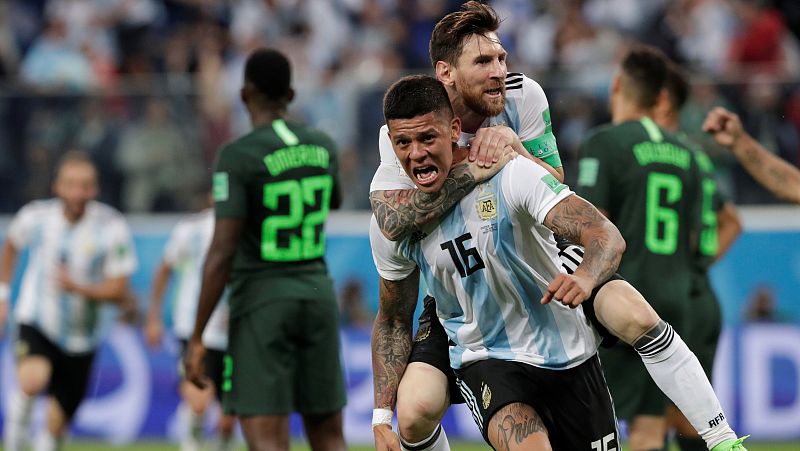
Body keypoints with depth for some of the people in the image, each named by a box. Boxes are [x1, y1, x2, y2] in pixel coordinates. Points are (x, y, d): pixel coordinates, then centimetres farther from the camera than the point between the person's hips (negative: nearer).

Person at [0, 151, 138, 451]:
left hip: (79, 338, 1)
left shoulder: (112, 228, -13)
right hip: (36, 322, -1)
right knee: (32, 381, -32)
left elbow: (118, 292, -11)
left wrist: (79, 288, -28)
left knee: (57, 424, 8)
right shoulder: (35, 217, -9)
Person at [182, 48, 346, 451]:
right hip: (318, 291, 5)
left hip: (262, 300, -5)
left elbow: (222, 252, -16)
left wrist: (197, 337, -13)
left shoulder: (237, 156, -12)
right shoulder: (322, 146, 6)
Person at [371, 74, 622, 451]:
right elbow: (393, 321, 9)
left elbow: (606, 236, -23)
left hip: (568, 355, 0)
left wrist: (585, 277, -47)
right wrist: (382, 417, 1)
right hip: (486, 362, 0)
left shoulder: (511, 175, -17)